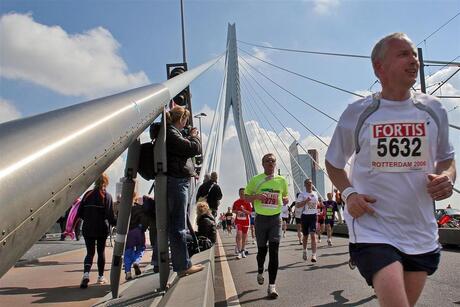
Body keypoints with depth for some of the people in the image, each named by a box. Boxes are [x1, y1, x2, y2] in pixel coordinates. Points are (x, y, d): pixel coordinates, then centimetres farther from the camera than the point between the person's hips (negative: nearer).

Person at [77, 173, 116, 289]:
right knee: (101, 252, 13)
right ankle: (101, 276, 20)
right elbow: (109, 215, -12)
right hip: (102, 229, -2)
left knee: (90, 252, 6)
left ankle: (86, 273, -17)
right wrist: (116, 223, 3)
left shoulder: (88, 194, 3)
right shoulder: (107, 196, -7)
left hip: (88, 229, 2)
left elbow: (79, 213, 4)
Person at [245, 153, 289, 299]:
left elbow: (285, 196, 19)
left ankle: (271, 285, -7)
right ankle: (260, 272, 42)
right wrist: (256, 196, -17)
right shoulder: (255, 180, -1)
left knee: (274, 251, -10)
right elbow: (246, 197, 4)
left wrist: (285, 199, -5)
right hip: (261, 218, -1)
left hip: (275, 219, 1)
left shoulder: (281, 180, 5)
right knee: (262, 250, 11)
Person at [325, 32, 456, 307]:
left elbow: (446, 158, 17)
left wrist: (447, 177, -6)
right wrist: (348, 193, -8)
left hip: (421, 234, 4)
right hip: (372, 229, -4)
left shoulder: (433, 110, 4)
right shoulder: (357, 113, -3)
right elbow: (334, 163, 10)